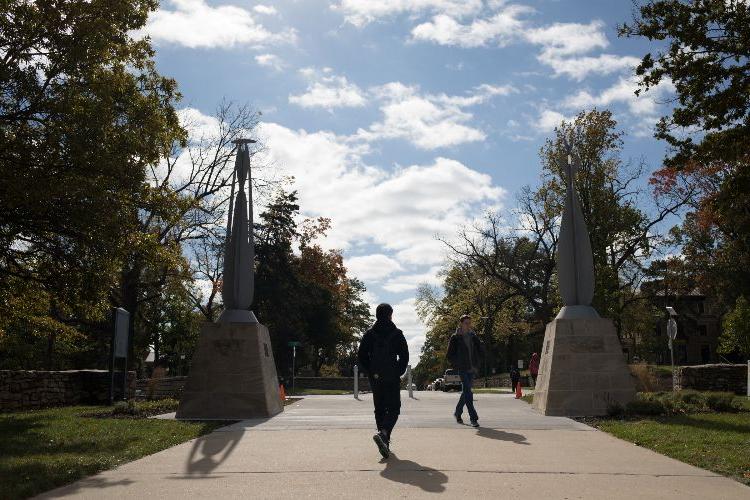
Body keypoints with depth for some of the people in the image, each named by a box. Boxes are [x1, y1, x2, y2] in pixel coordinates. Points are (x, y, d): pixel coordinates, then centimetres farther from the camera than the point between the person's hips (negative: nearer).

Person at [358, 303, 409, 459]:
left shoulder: (369, 334, 4)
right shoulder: (396, 334, -4)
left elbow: (361, 356, 2)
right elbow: (404, 356, -7)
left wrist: (371, 373, 8)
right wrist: (398, 372, 4)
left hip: (375, 380, 3)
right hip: (392, 379, -3)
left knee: (379, 410, 14)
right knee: (393, 409, 1)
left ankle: (385, 442, 15)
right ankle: (383, 433, -24)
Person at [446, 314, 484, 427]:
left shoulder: (473, 337, 10)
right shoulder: (455, 338, -2)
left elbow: (482, 352, 16)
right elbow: (449, 356, -2)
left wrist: (476, 362, 3)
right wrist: (457, 364, -8)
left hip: (472, 369, 5)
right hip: (462, 369, -5)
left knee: (465, 392, 12)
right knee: (468, 392, -12)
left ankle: (457, 412, 31)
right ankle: (473, 418, -11)